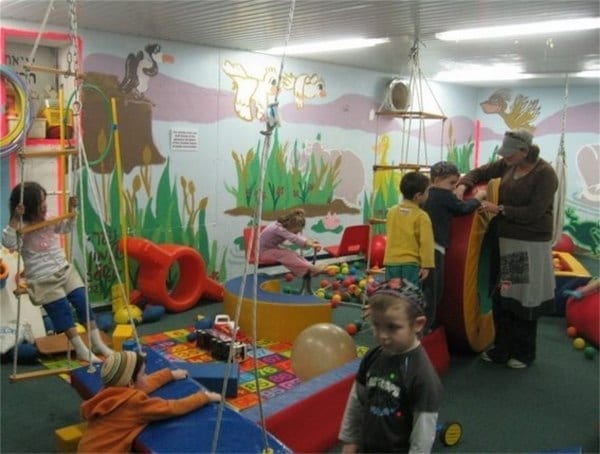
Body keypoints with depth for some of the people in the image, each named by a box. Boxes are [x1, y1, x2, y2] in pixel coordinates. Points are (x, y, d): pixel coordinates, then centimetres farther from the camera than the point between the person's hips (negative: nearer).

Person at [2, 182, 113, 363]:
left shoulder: (50, 222, 7)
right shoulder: (22, 227, -13)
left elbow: (67, 228, 25)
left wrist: (72, 209, 11)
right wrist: (15, 219, -36)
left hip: (65, 270, 6)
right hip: (43, 280, -6)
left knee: (83, 303, -1)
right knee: (62, 311, -9)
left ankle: (98, 343, 8)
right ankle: (81, 350, 1)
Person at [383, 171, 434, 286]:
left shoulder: (391, 212, 6)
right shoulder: (421, 216, -11)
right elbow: (426, 242, -13)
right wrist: (426, 265, -10)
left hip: (391, 262, 5)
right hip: (411, 264, -5)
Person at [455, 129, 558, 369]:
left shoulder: (545, 174, -15)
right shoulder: (506, 165, 3)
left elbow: (534, 212, -20)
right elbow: (480, 172, 14)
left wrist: (499, 209, -18)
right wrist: (463, 185, -6)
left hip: (530, 245, -6)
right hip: (505, 241, 6)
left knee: (524, 300, 3)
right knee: (500, 297, 10)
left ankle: (524, 353, 19)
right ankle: (502, 348, 23)